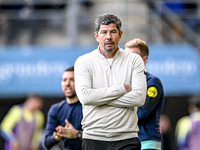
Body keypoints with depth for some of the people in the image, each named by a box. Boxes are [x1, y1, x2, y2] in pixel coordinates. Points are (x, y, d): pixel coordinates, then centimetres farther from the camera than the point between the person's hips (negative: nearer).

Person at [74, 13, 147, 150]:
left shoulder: (134, 60, 6)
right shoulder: (83, 62, 5)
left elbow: (139, 97, -7)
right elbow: (84, 96, -11)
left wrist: (99, 98, -8)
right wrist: (122, 89, -9)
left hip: (126, 138, 0)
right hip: (94, 138, 0)